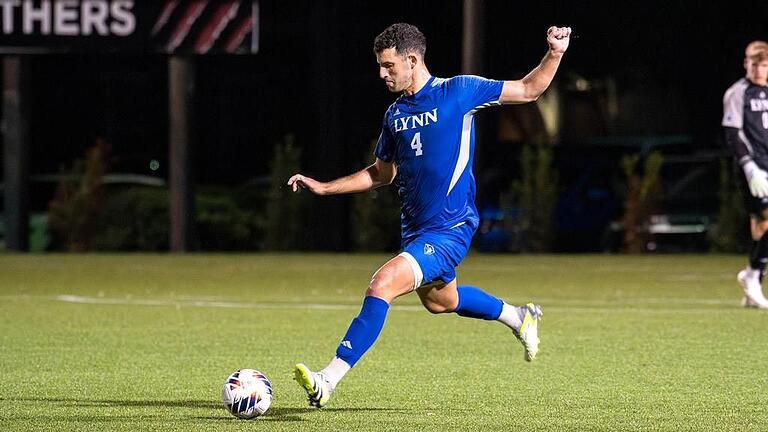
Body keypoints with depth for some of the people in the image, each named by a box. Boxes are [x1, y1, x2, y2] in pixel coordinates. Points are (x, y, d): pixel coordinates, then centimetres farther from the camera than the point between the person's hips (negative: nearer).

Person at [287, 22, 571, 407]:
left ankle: (329, 380, -28)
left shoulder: (458, 91, -9)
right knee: (439, 301, 26)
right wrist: (324, 188, 13)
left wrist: (554, 54, -16)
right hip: (414, 228, 8)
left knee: (383, 283, -24)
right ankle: (519, 318, 52)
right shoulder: (394, 115, 8)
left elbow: (528, 90, 0)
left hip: (449, 229, -8)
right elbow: (381, 173, 21)